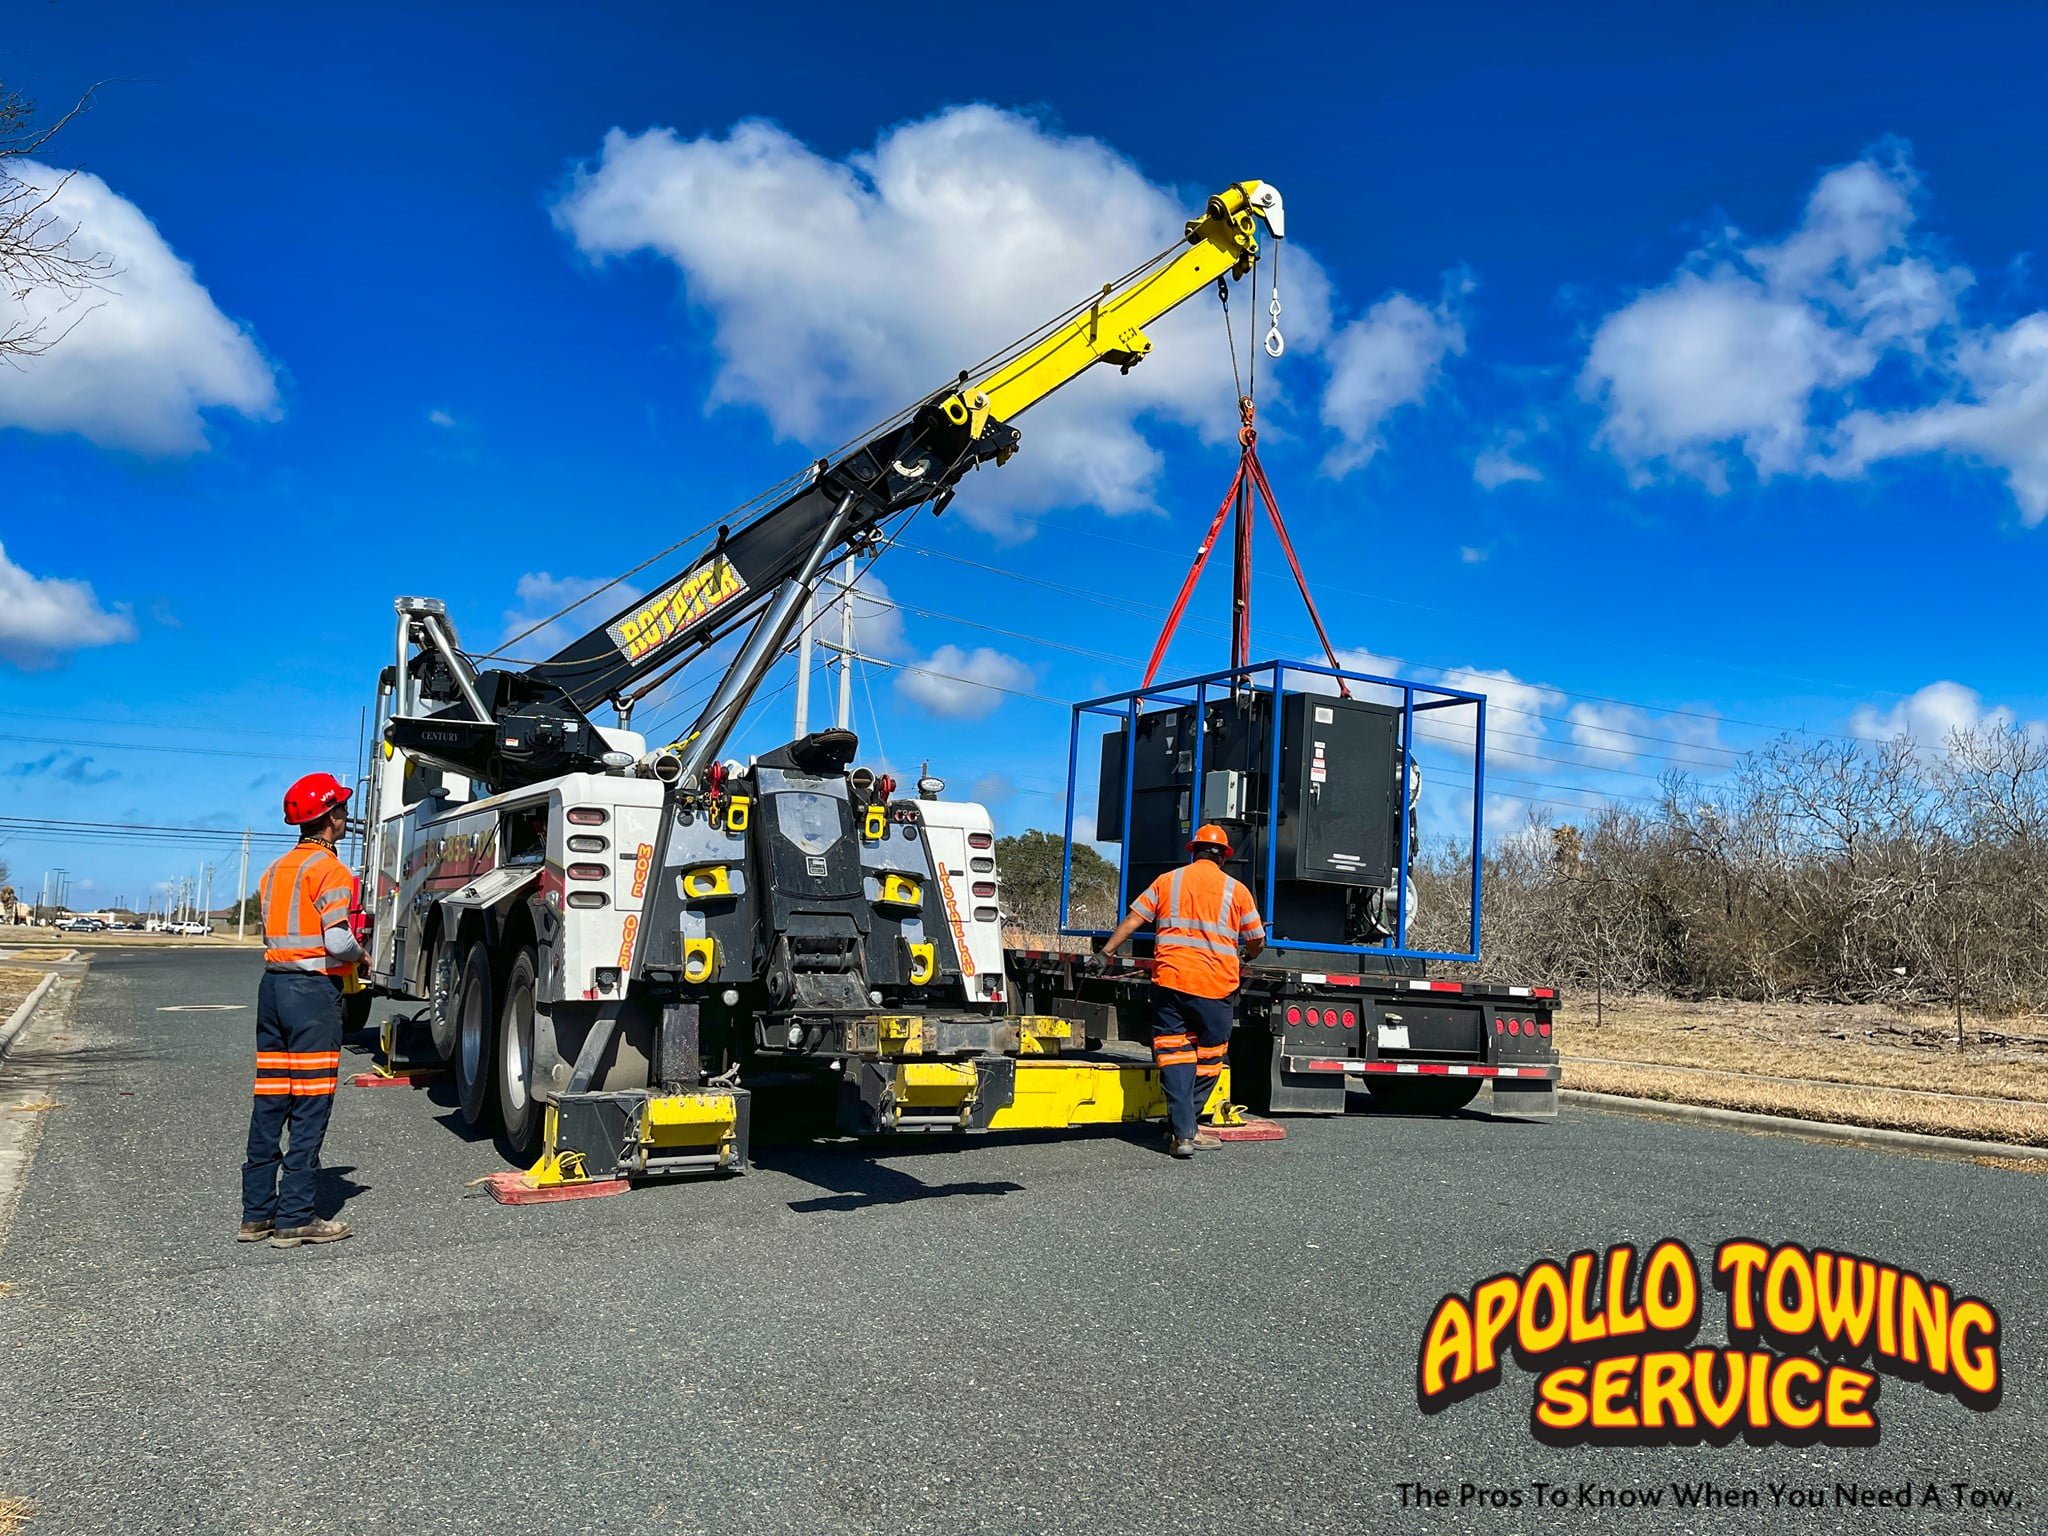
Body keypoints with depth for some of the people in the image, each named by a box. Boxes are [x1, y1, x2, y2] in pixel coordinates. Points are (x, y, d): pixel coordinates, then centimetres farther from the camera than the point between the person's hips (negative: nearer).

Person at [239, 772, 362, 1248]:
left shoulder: (276, 869, 15)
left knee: (269, 1102, 11)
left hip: (273, 985, 8)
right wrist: (360, 955, 1)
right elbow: (338, 941, -19)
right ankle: (294, 1218, 0)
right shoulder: (329, 869, -11)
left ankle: (257, 1213, 16)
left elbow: (273, 931, 14)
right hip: (313, 991, -8)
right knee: (310, 1107, -3)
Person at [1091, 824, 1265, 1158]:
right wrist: (1246, 955, 35)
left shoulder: (1167, 881, 10)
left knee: (1174, 1052, 3)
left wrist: (1105, 953, 13)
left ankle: (1182, 1132, -4)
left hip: (1170, 980, 1)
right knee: (1208, 1058, 12)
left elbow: (1132, 921, 5)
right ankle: (1186, 1126, 17)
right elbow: (1256, 942, 13)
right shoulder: (1236, 890, 7)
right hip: (1216, 986, -1)